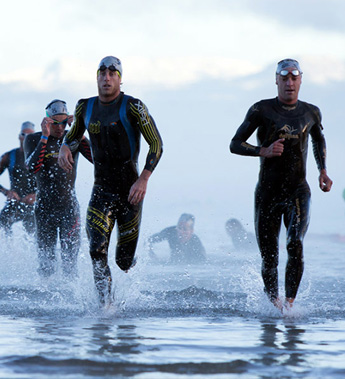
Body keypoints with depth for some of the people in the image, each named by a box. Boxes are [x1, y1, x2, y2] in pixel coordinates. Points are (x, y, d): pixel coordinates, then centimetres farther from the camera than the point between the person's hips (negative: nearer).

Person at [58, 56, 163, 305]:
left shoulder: (133, 107, -10)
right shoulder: (85, 108, 4)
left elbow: (156, 144, -11)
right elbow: (75, 134, 24)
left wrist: (144, 180, -23)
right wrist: (65, 148, -1)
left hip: (130, 191, -3)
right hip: (101, 190, 3)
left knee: (124, 262, 5)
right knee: (97, 250, -21)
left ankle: (130, 263, 44)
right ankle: (106, 303, -7)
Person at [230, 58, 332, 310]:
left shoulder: (311, 112, 8)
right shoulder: (262, 110, -2)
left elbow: (319, 140, 29)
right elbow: (235, 144, -1)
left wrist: (323, 171, 14)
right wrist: (263, 151, -18)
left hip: (298, 192, 1)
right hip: (268, 193, -1)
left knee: (295, 246, -23)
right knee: (269, 258, 3)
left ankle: (290, 303, -22)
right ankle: (274, 304, 24)